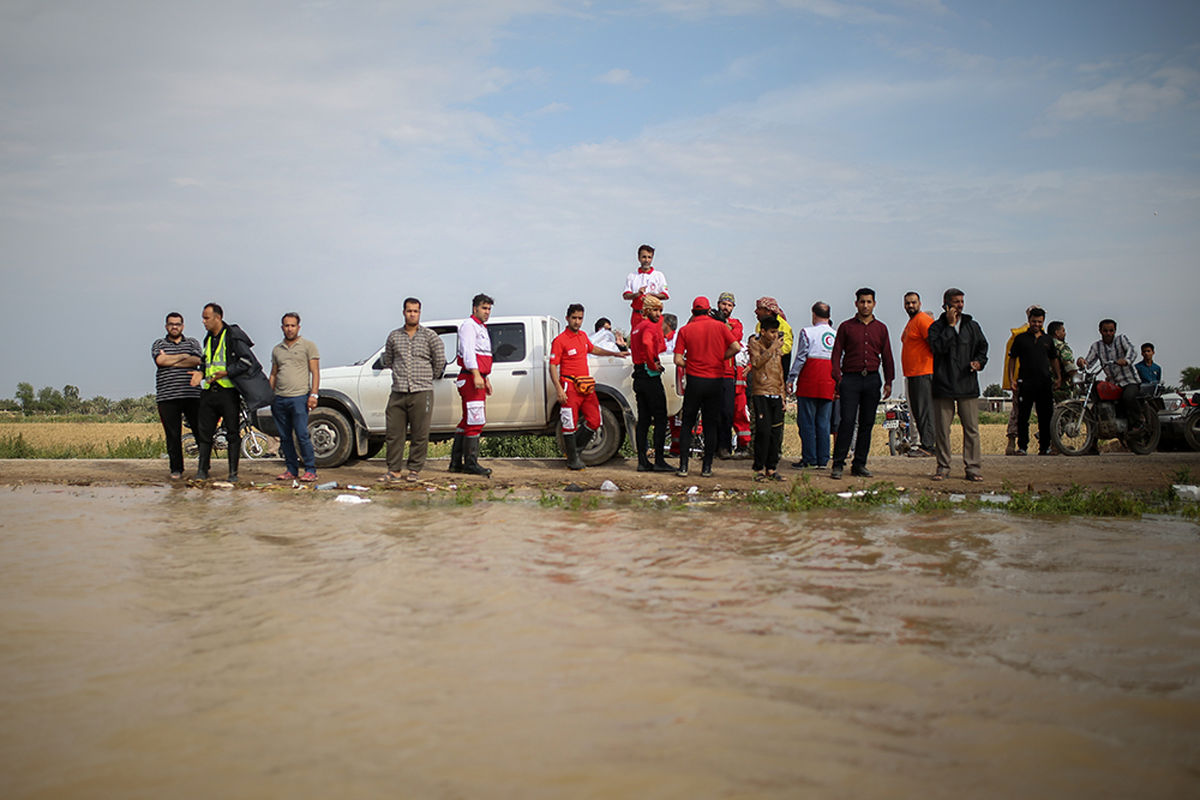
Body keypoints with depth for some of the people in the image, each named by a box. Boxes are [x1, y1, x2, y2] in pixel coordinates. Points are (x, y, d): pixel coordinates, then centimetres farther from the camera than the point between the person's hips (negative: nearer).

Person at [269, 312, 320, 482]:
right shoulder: (277, 350, 18)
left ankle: (310, 470, -4)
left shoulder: (308, 346, 4)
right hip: (279, 399, 5)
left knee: (302, 435, -11)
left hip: (299, 398, -5)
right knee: (285, 437, 6)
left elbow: (315, 372, -1)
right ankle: (291, 470, 14)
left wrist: (313, 394, -11)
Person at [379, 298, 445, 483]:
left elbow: (440, 361, 7)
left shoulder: (430, 336, 3)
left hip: (421, 393, -3)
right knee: (394, 433, 2)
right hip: (398, 393, 3)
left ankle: (415, 470, 9)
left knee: (419, 434, -1)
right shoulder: (394, 336, 11)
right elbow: (387, 361, 23)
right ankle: (394, 470, 10)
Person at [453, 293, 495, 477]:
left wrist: (486, 379, 29)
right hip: (470, 379, -10)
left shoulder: (481, 328, 25)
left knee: (468, 421, 10)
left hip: (478, 379, 10)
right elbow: (468, 351, -19)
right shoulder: (469, 325, -7)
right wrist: (476, 374, -27)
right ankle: (471, 463, -12)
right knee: (475, 421, -13)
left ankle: (456, 463, 14)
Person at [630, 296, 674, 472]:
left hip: (638, 377, 9)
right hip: (651, 377, -9)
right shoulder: (650, 326, -11)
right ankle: (659, 461, -6)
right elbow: (646, 343, -31)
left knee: (643, 420, 9)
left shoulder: (636, 328, 19)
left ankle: (642, 461, 8)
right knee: (660, 419, -4)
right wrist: (653, 364, -20)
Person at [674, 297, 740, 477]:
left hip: (694, 381, -1)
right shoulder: (720, 326, 1)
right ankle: (707, 468, 7)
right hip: (715, 380, 1)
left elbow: (678, 360, -7)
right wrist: (719, 358, 6)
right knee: (711, 426, 7)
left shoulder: (685, 330, -1)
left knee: (687, 424, 8)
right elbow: (736, 347, -8)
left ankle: (683, 466, 2)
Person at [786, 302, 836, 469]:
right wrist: (837, 383, 19)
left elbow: (801, 358, -7)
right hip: (829, 384, 4)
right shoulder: (836, 335, 9)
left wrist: (791, 379, -2)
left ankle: (809, 459, 2)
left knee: (807, 421, 2)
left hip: (809, 381, -4)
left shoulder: (807, 332, -4)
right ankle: (822, 460, 10)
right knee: (824, 422, 9)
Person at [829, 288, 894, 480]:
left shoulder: (881, 328, 12)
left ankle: (859, 464, 11)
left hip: (872, 379, 3)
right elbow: (836, 354, 3)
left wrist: (888, 382, 6)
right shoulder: (846, 327, 5)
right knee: (847, 422, -10)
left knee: (867, 423, 5)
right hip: (850, 379, -3)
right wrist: (838, 379, -8)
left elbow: (887, 356, 14)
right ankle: (838, 464, -7)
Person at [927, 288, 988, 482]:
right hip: (943, 385, -2)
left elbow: (982, 347, 21)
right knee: (942, 429, 1)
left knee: (971, 429, -2)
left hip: (968, 385, 2)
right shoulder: (937, 327, 4)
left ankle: (973, 467, 3)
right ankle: (943, 467, 10)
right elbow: (938, 347, -13)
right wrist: (950, 325, -10)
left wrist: (979, 362, 1)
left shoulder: (972, 326, 15)